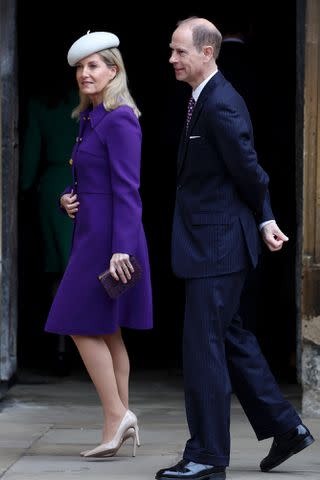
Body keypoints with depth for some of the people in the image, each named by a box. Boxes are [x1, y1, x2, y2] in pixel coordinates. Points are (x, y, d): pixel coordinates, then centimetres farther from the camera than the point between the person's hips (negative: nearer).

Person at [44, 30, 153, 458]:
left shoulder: (119, 119, -13)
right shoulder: (91, 118, 15)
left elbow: (126, 188, -19)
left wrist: (121, 248, -24)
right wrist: (68, 198, 3)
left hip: (110, 237, -10)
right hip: (92, 233, 10)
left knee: (84, 325, -8)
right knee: (107, 331, 9)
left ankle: (116, 415, -5)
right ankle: (122, 423, 13)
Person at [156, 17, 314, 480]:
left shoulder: (220, 106, -20)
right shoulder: (207, 99, 11)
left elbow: (248, 170, -16)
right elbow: (248, 172, 15)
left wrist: (265, 221, -2)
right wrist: (265, 219, 11)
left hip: (216, 245, -10)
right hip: (211, 243, 10)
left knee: (203, 346, -4)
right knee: (229, 338, 17)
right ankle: (285, 427, 25)